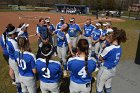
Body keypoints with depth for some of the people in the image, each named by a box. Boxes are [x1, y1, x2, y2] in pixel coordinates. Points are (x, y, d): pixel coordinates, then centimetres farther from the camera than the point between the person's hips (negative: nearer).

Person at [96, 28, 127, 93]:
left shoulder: (108, 49, -29)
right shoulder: (119, 48, -6)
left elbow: (100, 58, -17)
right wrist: (109, 42, -6)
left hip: (105, 70, -7)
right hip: (113, 70, 7)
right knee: (108, 86, 27)